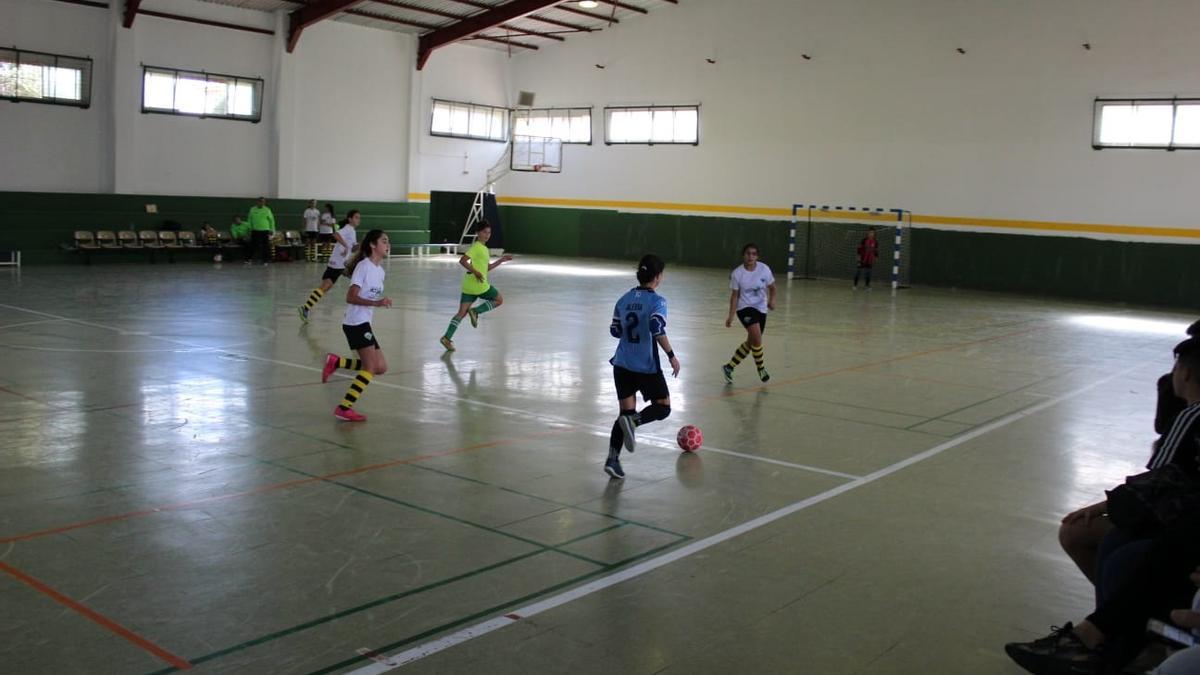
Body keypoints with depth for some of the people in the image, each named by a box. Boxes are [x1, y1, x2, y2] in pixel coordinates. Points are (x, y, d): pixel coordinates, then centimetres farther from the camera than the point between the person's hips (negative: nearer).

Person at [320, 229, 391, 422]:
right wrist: (376, 303, -27)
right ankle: (344, 408, -5)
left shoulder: (380, 271, 13)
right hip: (356, 322, -9)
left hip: (364, 323, 9)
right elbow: (350, 297, -18)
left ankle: (335, 362, 11)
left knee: (381, 367, 5)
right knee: (371, 367, -11)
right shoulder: (364, 266, -12)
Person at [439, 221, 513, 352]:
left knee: (462, 312, 4)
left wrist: (501, 260, 25)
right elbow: (462, 261, -19)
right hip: (479, 285, -9)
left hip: (468, 286, 9)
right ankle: (476, 311, -5)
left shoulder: (484, 248, 21)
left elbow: (487, 268, 30)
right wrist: (475, 272, -24)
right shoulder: (476, 247, -9)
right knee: (499, 300, 7)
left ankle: (447, 337, -3)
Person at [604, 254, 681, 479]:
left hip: (622, 365, 6)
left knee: (626, 411, 12)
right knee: (663, 407, 11)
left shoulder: (624, 299, 7)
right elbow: (658, 330, -25)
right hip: (647, 367, -6)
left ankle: (612, 458, -3)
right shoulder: (657, 301, -11)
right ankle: (633, 421, -18)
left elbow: (615, 330, 13)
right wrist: (671, 355, -18)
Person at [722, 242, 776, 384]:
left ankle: (729, 367, 25)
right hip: (745, 308, -4)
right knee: (756, 336, -23)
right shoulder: (737, 273, -12)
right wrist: (731, 315, -7)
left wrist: (772, 300, -14)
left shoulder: (764, 269, -9)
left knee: (751, 342, 9)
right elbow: (735, 295, -4)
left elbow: (771, 287, 5)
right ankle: (761, 368, -1)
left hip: (761, 308, 4)